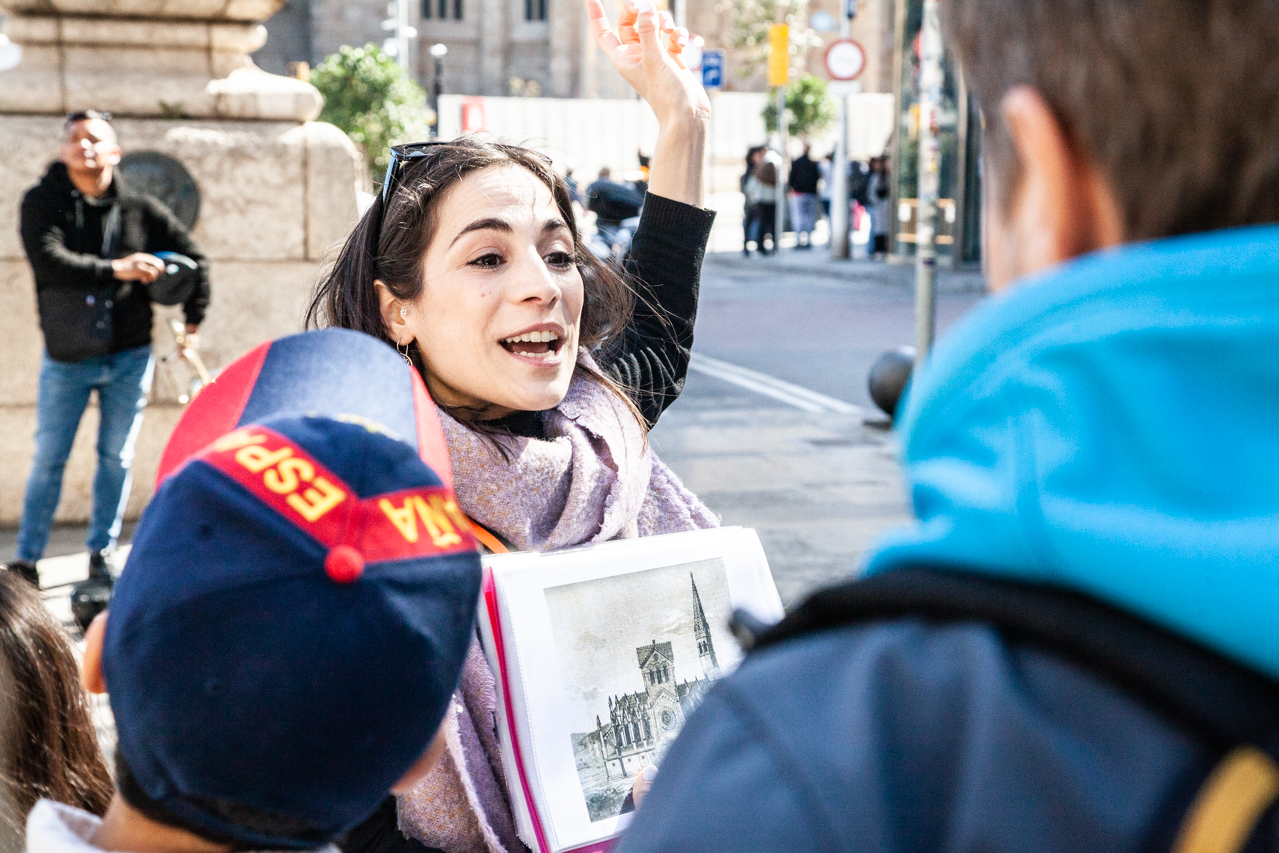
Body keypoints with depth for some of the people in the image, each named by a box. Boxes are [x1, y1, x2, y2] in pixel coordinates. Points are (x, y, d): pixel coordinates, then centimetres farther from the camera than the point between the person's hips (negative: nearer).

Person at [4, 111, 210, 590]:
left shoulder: (140, 210, 1)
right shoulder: (42, 203, -4)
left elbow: (194, 261, 10)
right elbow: (48, 261, -22)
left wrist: (193, 323, 8)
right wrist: (114, 269, -29)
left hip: (129, 357, 2)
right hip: (65, 360, -1)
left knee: (117, 458, 7)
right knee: (48, 460, 3)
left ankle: (101, 554, 21)